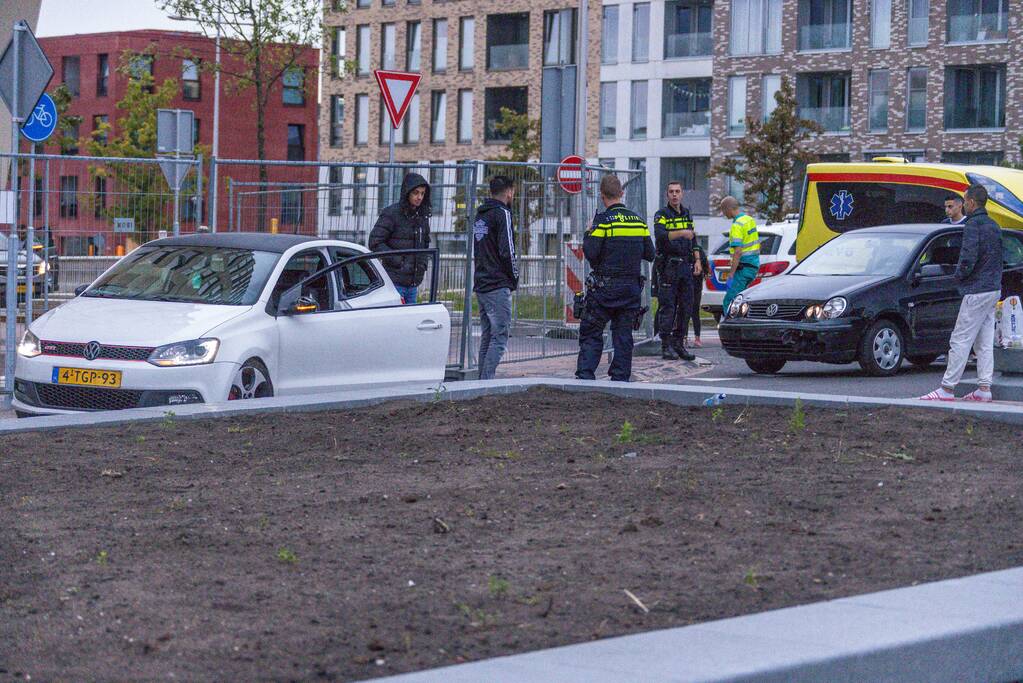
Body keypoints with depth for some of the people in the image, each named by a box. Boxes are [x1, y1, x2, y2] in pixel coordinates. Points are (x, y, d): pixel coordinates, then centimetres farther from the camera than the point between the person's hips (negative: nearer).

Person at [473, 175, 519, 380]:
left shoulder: (480, 215, 17)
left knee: (487, 336, 13)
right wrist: (514, 277, -2)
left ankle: (483, 380, 12)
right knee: (500, 337, -8)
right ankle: (487, 380, -15)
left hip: (481, 285, 9)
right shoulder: (502, 214, -9)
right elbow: (507, 250, -15)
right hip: (498, 286, -9)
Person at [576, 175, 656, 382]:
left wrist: (588, 235, 4)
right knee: (623, 334, 8)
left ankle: (585, 375, -7)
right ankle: (621, 378, 6)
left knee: (591, 333, 2)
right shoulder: (638, 220, 6)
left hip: (605, 287, -4)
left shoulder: (603, 220, -10)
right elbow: (650, 254, 10)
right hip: (632, 286, 4)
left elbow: (591, 254, -14)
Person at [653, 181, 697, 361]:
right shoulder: (662, 215, -4)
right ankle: (666, 346, -5)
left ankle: (679, 344, 12)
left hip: (685, 265, 6)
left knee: (686, 307, 5)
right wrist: (681, 233, -34)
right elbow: (660, 236, -23)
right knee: (667, 307, -7)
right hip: (668, 267, -6)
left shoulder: (687, 214, 16)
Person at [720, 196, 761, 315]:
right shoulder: (750, 219, 13)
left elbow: (737, 252, -24)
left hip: (744, 267, -10)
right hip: (754, 265, 10)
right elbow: (757, 244, 23)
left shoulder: (737, 225, -17)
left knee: (729, 302, -11)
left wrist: (731, 274, -23)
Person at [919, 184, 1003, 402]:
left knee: (960, 341, -7)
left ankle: (947, 389, -6)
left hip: (977, 291, -9)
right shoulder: (994, 226, 14)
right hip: (994, 289, 9)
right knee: (985, 343, 11)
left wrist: (959, 274, -4)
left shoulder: (973, 226, -15)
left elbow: (968, 259, -23)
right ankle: (984, 388, 11)